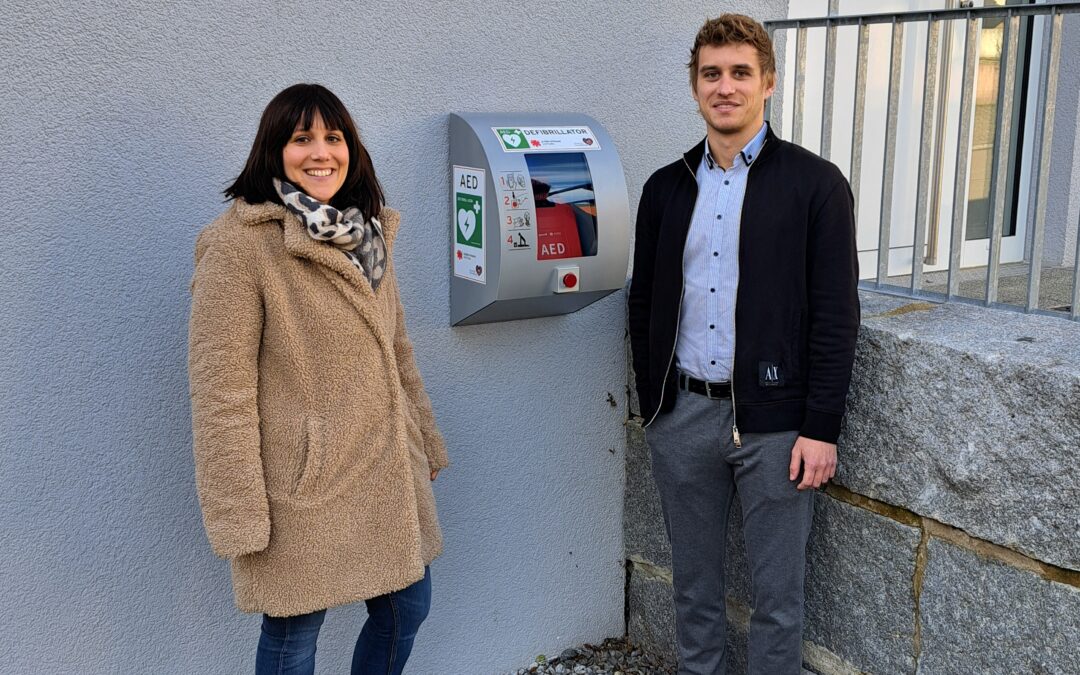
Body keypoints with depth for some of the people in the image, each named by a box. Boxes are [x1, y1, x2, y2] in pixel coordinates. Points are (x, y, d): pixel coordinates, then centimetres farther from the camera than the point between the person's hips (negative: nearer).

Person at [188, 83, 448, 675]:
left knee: (407, 609, 17)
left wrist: (426, 443, 19)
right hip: (303, 488, -7)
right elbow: (221, 388, -17)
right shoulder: (239, 244, -15)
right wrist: (240, 518, -18)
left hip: (387, 472, 7)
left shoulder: (366, 232, 8)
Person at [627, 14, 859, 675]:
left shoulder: (815, 184, -5)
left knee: (778, 593, 8)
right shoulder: (666, 188, 8)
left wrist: (822, 428, -11)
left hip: (774, 421, -3)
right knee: (693, 582, 16)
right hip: (682, 415, 4)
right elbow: (644, 304, 12)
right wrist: (653, 406, 7)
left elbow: (836, 316, -7)